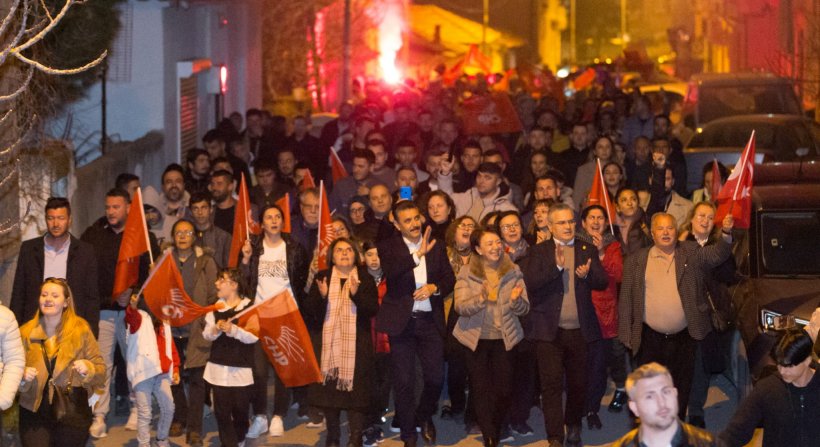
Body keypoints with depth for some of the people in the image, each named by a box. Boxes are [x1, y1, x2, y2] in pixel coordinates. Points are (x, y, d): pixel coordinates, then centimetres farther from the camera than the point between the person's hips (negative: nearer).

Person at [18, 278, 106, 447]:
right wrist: (23, 377, -17)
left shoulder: (81, 329, -3)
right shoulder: (26, 333, 1)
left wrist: (88, 369, -21)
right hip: (34, 412, 1)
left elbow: (101, 369, -1)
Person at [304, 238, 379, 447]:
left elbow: (373, 309, -3)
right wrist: (321, 296, -17)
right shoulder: (322, 277, 10)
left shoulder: (365, 278, 7)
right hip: (327, 342, 1)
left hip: (356, 344, -1)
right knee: (328, 388, 1)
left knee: (355, 388, -5)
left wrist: (356, 294, -19)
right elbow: (309, 310, 3)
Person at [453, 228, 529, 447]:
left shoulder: (513, 272, 1)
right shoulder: (466, 274, -4)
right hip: (476, 339, -1)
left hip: (504, 339, 1)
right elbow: (460, 307, -13)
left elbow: (524, 308, -2)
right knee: (481, 390, 2)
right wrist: (480, 299, -32)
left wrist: (516, 300, -24)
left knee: (504, 391, 3)